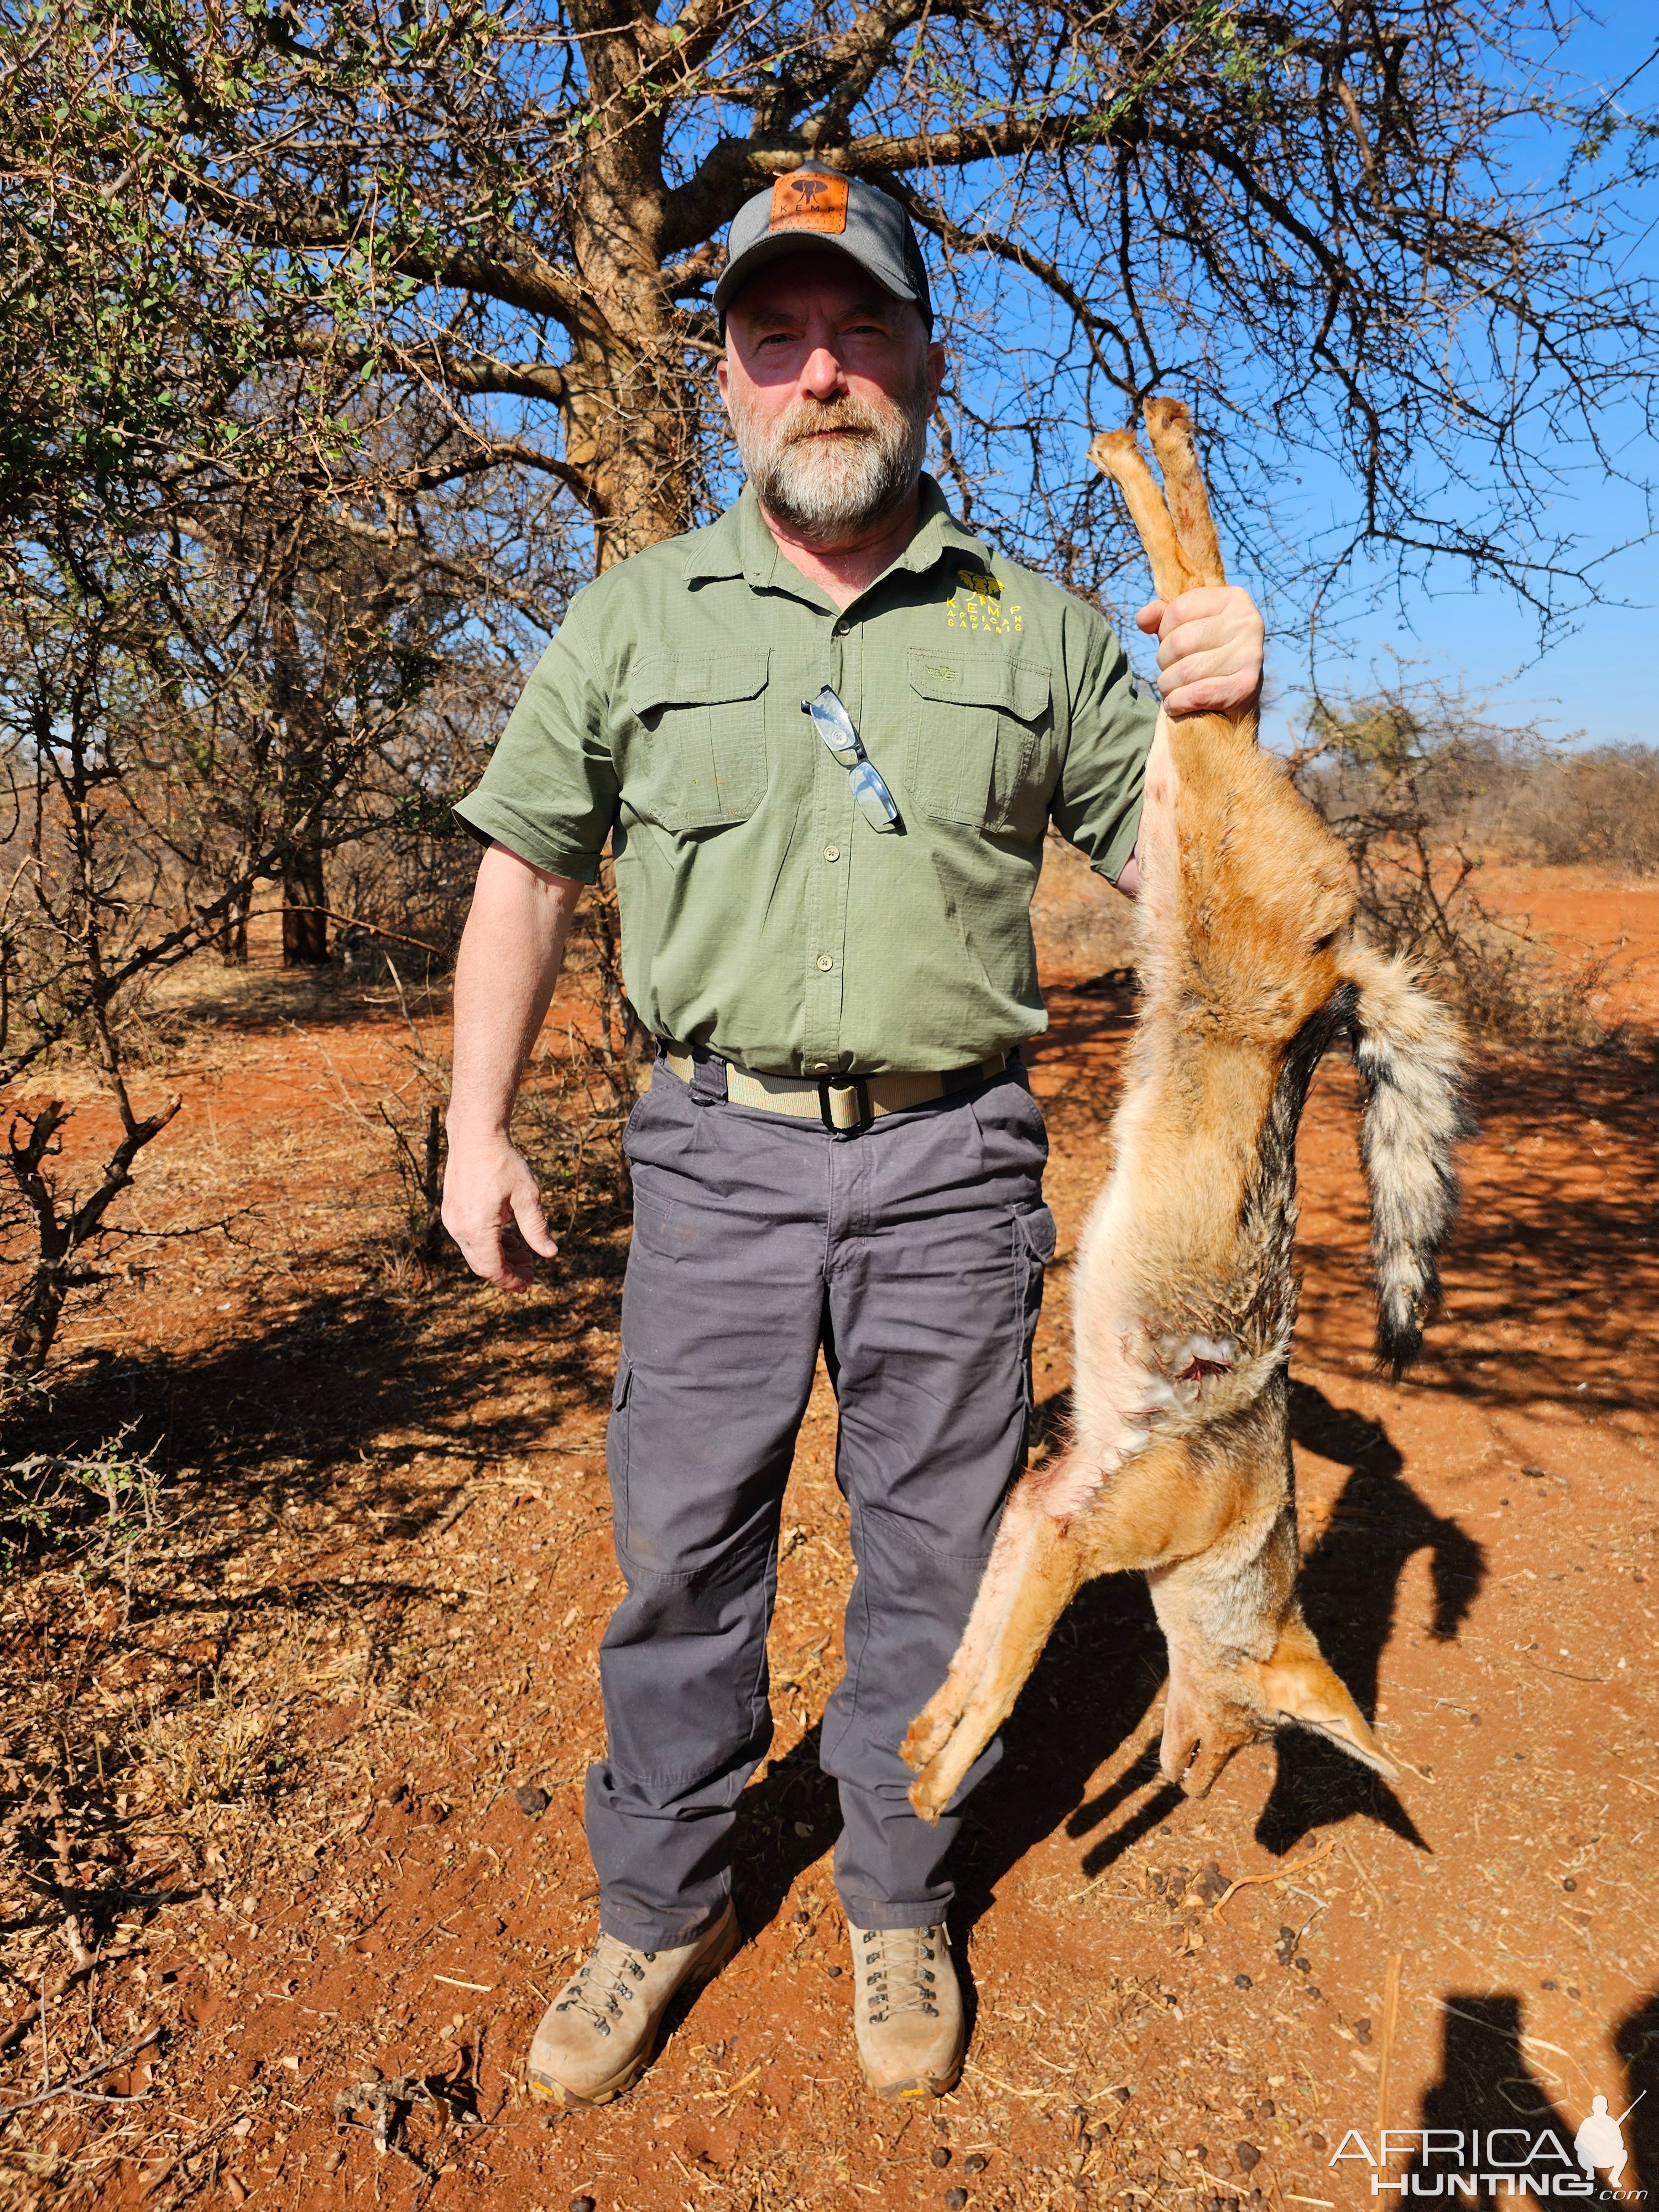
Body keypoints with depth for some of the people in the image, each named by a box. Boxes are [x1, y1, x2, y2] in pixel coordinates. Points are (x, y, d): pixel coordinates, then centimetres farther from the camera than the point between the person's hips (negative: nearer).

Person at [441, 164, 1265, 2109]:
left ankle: (897, 1902, 35)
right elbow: (525, 872, 8)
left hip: (953, 1160, 1)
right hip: (718, 1151, 0)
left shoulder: (1036, 629, 5)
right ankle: (661, 1906, 32)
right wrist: (477, 1128, 3)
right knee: (682, 1549, 8)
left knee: (934, 1554, 11)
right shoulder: (633, 617, 5)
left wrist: (1221, 719, -12)